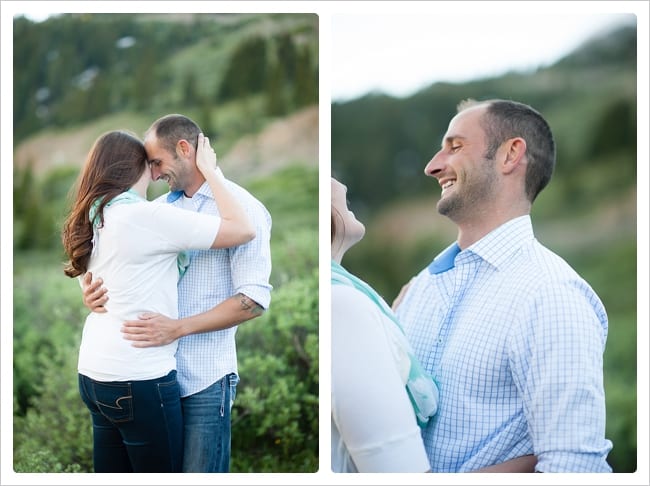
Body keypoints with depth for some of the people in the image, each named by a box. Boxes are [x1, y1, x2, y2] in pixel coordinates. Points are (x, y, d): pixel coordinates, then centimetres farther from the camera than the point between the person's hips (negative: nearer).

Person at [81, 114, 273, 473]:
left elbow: (254, 299, -15)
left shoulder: (242, 207, -7)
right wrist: (94, 289, -5)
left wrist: (177, 328, -24)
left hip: (204, 376, -6)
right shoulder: (160, 208, 12)